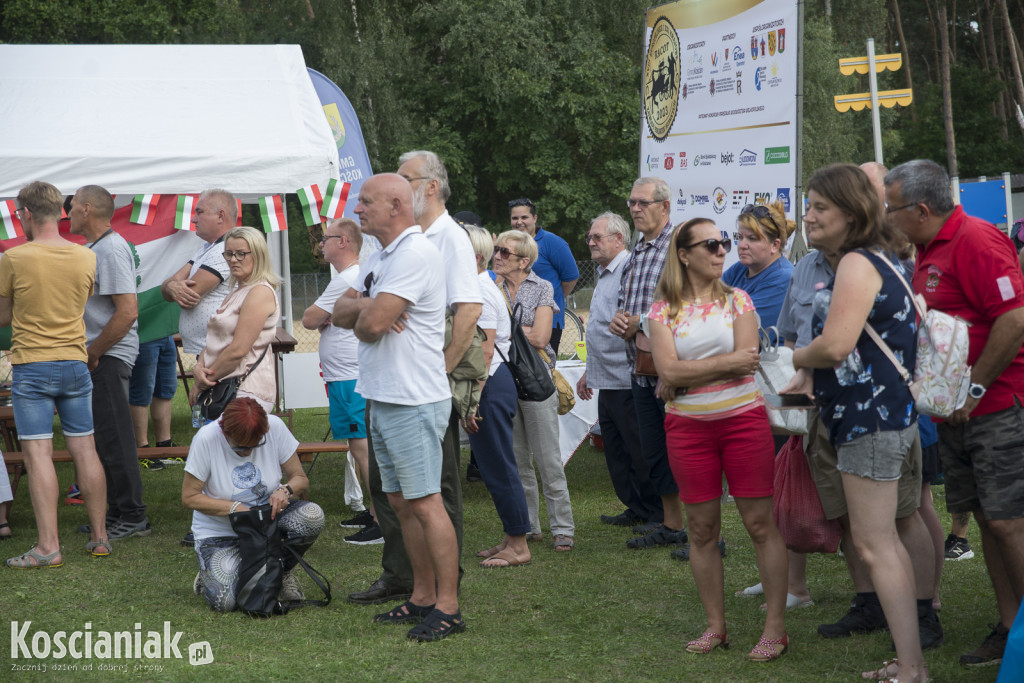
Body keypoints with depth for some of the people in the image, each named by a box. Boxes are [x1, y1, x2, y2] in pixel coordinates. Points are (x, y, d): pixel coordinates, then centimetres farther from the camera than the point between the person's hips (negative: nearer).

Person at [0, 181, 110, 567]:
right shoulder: (86, 257, 2)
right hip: (75, 363, 4)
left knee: (38, 454, -4)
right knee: (84, 449, 9)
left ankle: (48, 546, -8)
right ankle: (99, 537, 14)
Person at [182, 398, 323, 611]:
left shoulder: (275, 428, -14)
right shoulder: (206, 439, -21)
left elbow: (300, 479, -3)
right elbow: (189, 497, -14)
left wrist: (285, 490, -26)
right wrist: (235, 508, -25)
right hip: (220, 531, -3)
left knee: (312, 517, -29)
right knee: (223, 602, -26)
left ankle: (283, 573, 2)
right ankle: (209, 576, 14)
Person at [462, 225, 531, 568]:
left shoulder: (481, 292, -15)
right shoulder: (476, 288, 16)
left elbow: (484, 351, -21)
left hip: (491, 385, -10)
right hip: (491, 384, 10)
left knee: (499, 469, -5)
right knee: (493, 468, 14)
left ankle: (518, 546, 1)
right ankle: (511, 538, 21)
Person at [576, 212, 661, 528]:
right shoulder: (603, 274, 19)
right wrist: (590, 371, 27)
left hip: (626, 380, -10)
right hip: (606, 381, 10)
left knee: (639, 451, -4)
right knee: (615, 451, 12)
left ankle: (657, 513, 6)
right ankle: (636, 510, 20)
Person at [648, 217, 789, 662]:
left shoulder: (737, 300, 3)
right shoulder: (663, 309, 3)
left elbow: (745, 360, -9)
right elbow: (669, 370, -10)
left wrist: (683, 377, -9)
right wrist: (727, 362, -13)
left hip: (743, 419, -1)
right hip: (688, 428, 1)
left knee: (760, 524, -2)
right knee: (702, 529, 7)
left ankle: (775, 627, 3)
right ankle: (715, 626, 18)